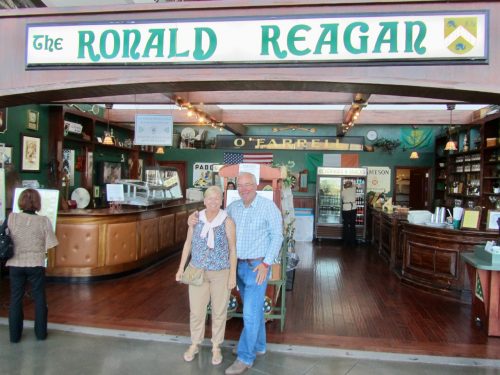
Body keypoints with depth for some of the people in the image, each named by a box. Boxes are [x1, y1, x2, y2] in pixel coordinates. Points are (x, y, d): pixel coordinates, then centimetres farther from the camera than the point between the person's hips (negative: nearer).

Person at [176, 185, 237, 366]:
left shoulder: (227, 222, -12)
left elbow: (233, 249, -7)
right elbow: (188, 243, 5)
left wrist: (233, 275, -8)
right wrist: (181, 268, 4)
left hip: (221, 273, -2)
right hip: (198, 272, 2)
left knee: (219, 311, 11)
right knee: (196, 311, 11)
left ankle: (216, 347, 30)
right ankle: (194, 344, 33)